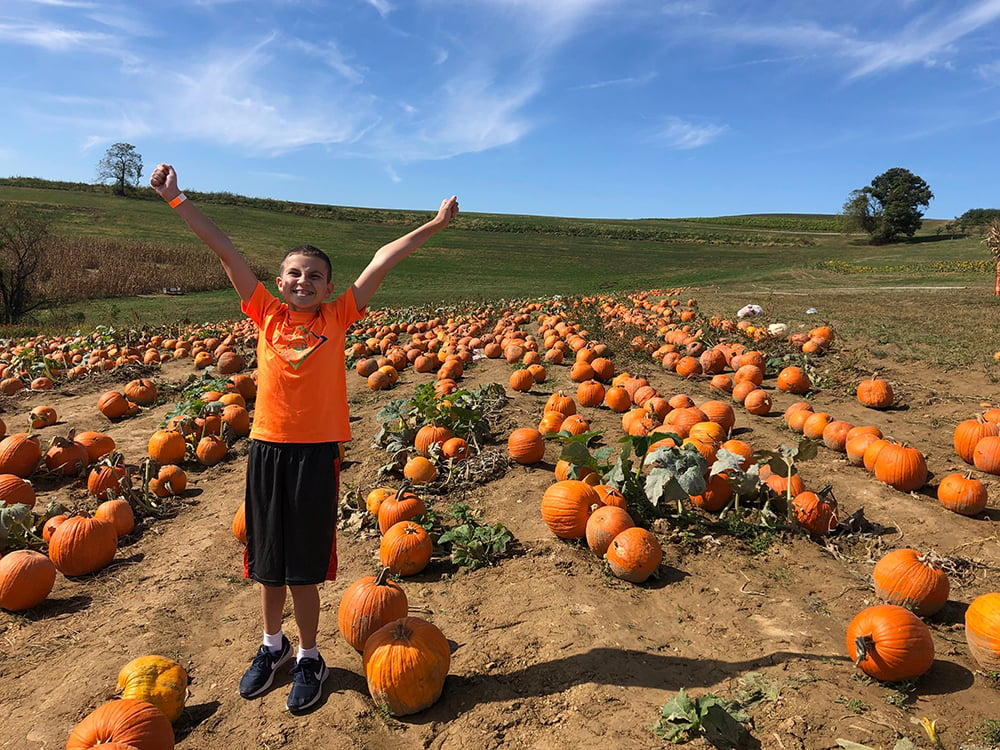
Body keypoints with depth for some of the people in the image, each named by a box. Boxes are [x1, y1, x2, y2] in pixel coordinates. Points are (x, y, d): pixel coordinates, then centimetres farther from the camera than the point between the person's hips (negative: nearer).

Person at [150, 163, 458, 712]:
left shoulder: (337, 319, -1)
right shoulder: (267, 315, 3)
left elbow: (381, 262, -3)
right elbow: (224, 250, 0)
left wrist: (435, 224, -3)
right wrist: (176, 198, -2)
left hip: (317, 452, -2)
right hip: (267, 448, 3)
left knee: (304, 568, 9)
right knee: (268, 563, 17)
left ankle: (309, 657, 31)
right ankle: (273, 645, 42)